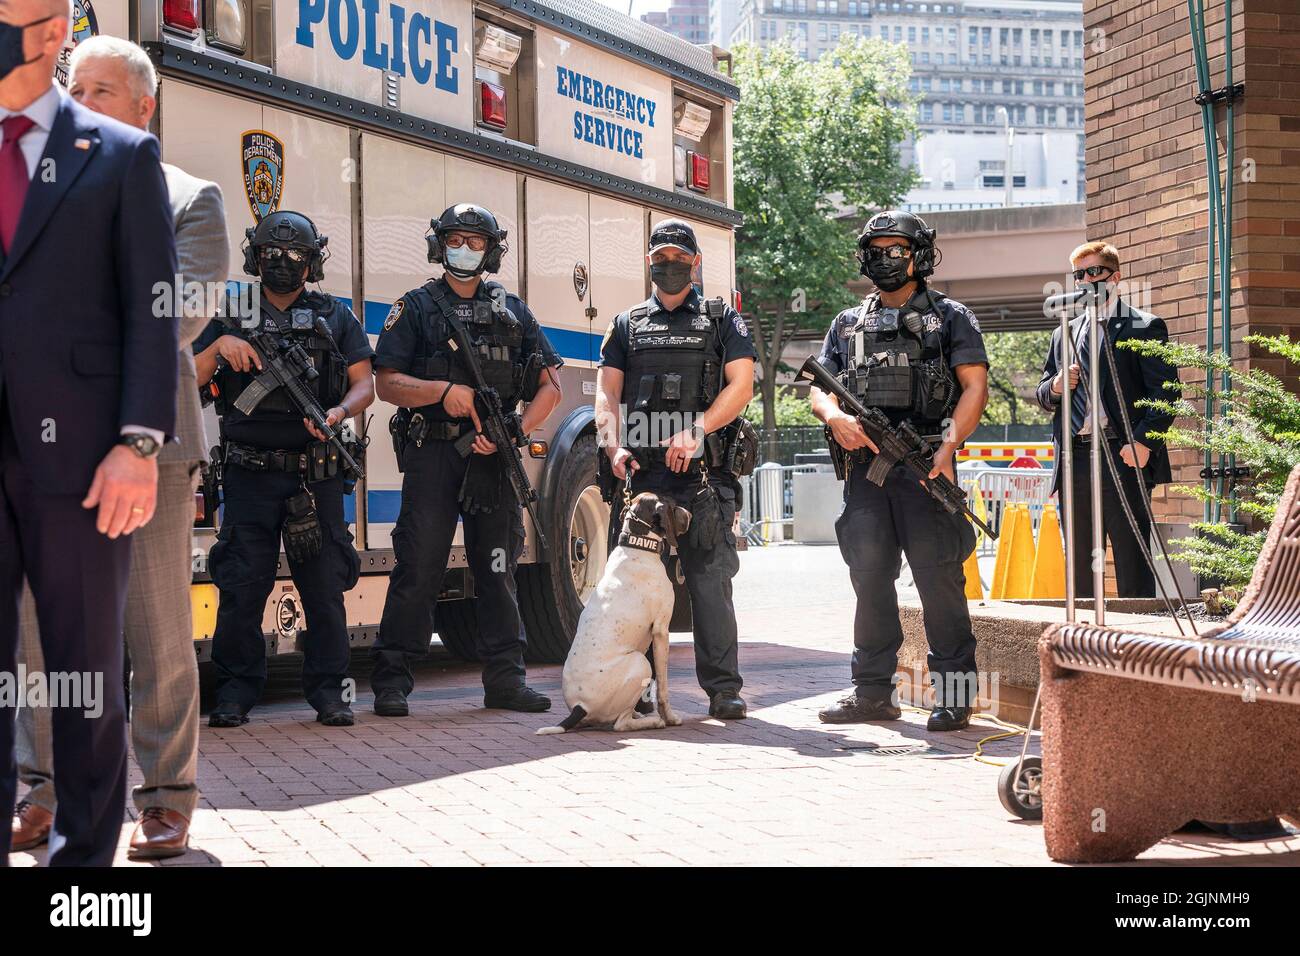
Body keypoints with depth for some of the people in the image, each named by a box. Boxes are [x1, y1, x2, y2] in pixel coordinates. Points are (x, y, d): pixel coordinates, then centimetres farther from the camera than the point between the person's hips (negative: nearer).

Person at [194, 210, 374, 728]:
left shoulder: (336, 318, 14)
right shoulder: (232, 316, 13)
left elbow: (364, 384, 7)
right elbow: (187, 382, 8)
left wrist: (340, 412, -13)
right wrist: (218, 346, -11)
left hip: (317, 475, 0)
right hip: (250, 474, 0)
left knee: (324, 584, 1)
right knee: (242, 586, -3)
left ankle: (328, 690, 8)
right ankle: (235, 693, 4)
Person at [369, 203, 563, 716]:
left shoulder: (513, 310, 16)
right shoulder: (416, 307, 8)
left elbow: (550, 385, 11)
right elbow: (389, 383, 0)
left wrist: (514, 432, -5)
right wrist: (444, 390, -17)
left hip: (494, 456, 3)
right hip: (432, 452, -3)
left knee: (498, 567, 5)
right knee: (418, 567, -6)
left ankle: (505, 678, 11)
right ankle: (391, 680, -2)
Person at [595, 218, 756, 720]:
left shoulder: (721, 319, 11)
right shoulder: (628, 324, 18)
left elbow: (741, 385, 0)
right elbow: (607, 393, 10)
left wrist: (696, 430, -14)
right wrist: (615, 448, -8)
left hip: (703, 472, -2)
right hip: (641, 470, 3)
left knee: (710, 579, -6)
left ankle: (723, 689, -4)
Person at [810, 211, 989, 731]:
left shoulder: (950, 317, 9)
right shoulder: (848, 323, 21)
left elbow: (975, 386, -1)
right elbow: (820, 388, 17)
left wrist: (948, 446, -16)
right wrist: (835, 416, -7)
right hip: (864, 463, 4)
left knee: (937, 576, -7)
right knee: (870, 578, 4)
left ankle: (954, 692, -2)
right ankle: (873, 692, 11)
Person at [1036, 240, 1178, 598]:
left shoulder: (1145, 327, 2)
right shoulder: (1065, 334, 21)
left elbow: (1164, 391, -7)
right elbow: (1043, 396, 23)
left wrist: (1143, 441, -18)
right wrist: (1055, 387, 0)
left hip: (1123, 459, -6)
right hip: (1075, 459, 6)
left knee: (1132, 562, -5)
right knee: (1079, 564, 10)